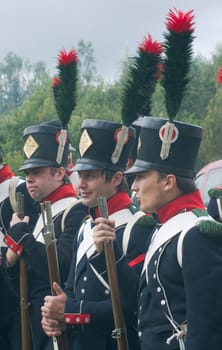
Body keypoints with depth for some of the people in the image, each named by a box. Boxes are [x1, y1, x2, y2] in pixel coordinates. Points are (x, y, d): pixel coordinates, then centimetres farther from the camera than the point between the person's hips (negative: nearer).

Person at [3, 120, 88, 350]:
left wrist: (21, 235, -12)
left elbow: (62, 269, -23)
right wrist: (11, 262, -2)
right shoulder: (42, 214, 16)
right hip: (37, 330, 9)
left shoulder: (76, 212, -12)